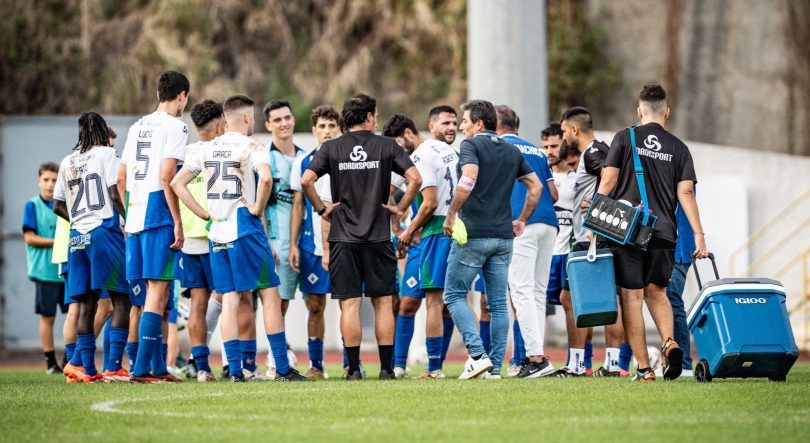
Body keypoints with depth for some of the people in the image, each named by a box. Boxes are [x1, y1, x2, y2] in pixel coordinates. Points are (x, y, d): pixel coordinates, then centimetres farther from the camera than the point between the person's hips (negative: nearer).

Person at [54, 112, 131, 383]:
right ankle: (113, 367, -14)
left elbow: (58, 206, 15)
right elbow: (115, 194, -10)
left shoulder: (67, 163, 15)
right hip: (104, 232, -6)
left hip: (77, 237, 6)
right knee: (121, 300, -4)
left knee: (86, 304, 8)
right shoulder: (107, 154, -1)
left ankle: (88, 369, 5)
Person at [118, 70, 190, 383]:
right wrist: (178, 222, -15)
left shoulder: (138, 127, 17)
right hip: (158, 214, -8)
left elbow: (121, 178, 17)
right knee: (157, 292, -8)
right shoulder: (175, 127, -6)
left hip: (135, 215, 8)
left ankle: (158, 367, 16)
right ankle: (141, 369, -13)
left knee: (155, 293, 14)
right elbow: (167, 176, -16)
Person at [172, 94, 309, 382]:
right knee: (270, 296, -1)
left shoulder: (207, 150, 12)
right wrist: (258, 208, -11)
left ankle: (235, 370, 1)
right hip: (245, 229, -6)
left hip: (217, 233, 6)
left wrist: (203, 214, 11)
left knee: (231, 301, 6)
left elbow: (177, 183, 12)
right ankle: (282, 368, -3)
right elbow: (265, 178, -26)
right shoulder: (251, 148, -6)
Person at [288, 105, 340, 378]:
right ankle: (315, 365, 9)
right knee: (315, 304, 3)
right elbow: (298, 205, 10)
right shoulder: (303, 163, 8)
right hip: (311, 243, 2)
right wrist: (293, 245, 4)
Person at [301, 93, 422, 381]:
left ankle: (353, 368, -2)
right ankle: (386, 368, 4)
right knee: (383, 303, 6)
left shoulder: (331, 148, 2)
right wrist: (400, 209, 3)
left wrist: (321, 209, 3)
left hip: (343, 237, 0)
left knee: (349, 304, 0)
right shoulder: (387, 146, 1)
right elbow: (415, 178, -8)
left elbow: (306, 180, -9)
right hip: (379, 236, 0)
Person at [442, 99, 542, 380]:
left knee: (455, 295, 2)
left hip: (473, 233, -6)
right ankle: (495, 366, 5)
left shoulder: (471, 145, -6)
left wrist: (451, 215, -16)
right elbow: (536, 186, 17)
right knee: (498, 302, 8)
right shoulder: (512, 151, 15)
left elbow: (468, 179, -23)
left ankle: (477, 354, -12)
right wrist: (522, 220, 21)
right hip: (504, 236, 6)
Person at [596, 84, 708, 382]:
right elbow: (685, 193, 2)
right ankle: (669, 343, -6)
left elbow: (608, 182, -2)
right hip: (663, 233, 3)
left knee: (632, 296, 0)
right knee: (656, 292, 20)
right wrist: (699, 235, 1)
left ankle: (643, 368, -4)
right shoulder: (678, 148, 9)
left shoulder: (625, 139, 3)